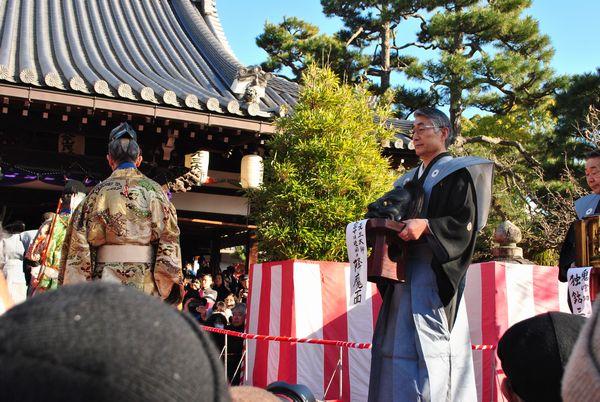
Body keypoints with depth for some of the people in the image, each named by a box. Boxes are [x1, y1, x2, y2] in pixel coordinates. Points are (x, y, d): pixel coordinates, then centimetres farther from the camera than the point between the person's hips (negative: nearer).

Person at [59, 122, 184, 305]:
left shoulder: (98, 192, 4)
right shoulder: (154, 190, 3)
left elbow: (79, 243, 2)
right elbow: (169, 238, -3)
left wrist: (76, 290, 6)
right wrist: (170, 283, -1)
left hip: (107, 278, 0)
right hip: (146, 281, 0)